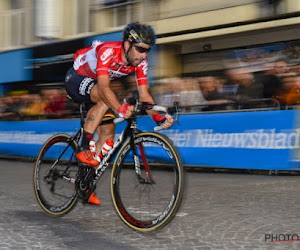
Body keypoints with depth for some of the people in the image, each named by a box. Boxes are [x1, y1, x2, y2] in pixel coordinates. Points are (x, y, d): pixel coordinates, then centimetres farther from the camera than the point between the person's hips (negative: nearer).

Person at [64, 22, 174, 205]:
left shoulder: (140, 62, -17)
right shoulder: (108, 52, -36)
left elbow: (144, 95, -18)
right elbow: (104, 87, -47)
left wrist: (158, 117, -34)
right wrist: (120, 109, -64)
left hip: (95, 87, 7)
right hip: (76, 79, -7)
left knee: (108, 132, -3)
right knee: (105, 99, -36)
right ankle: (83, 148, -28)